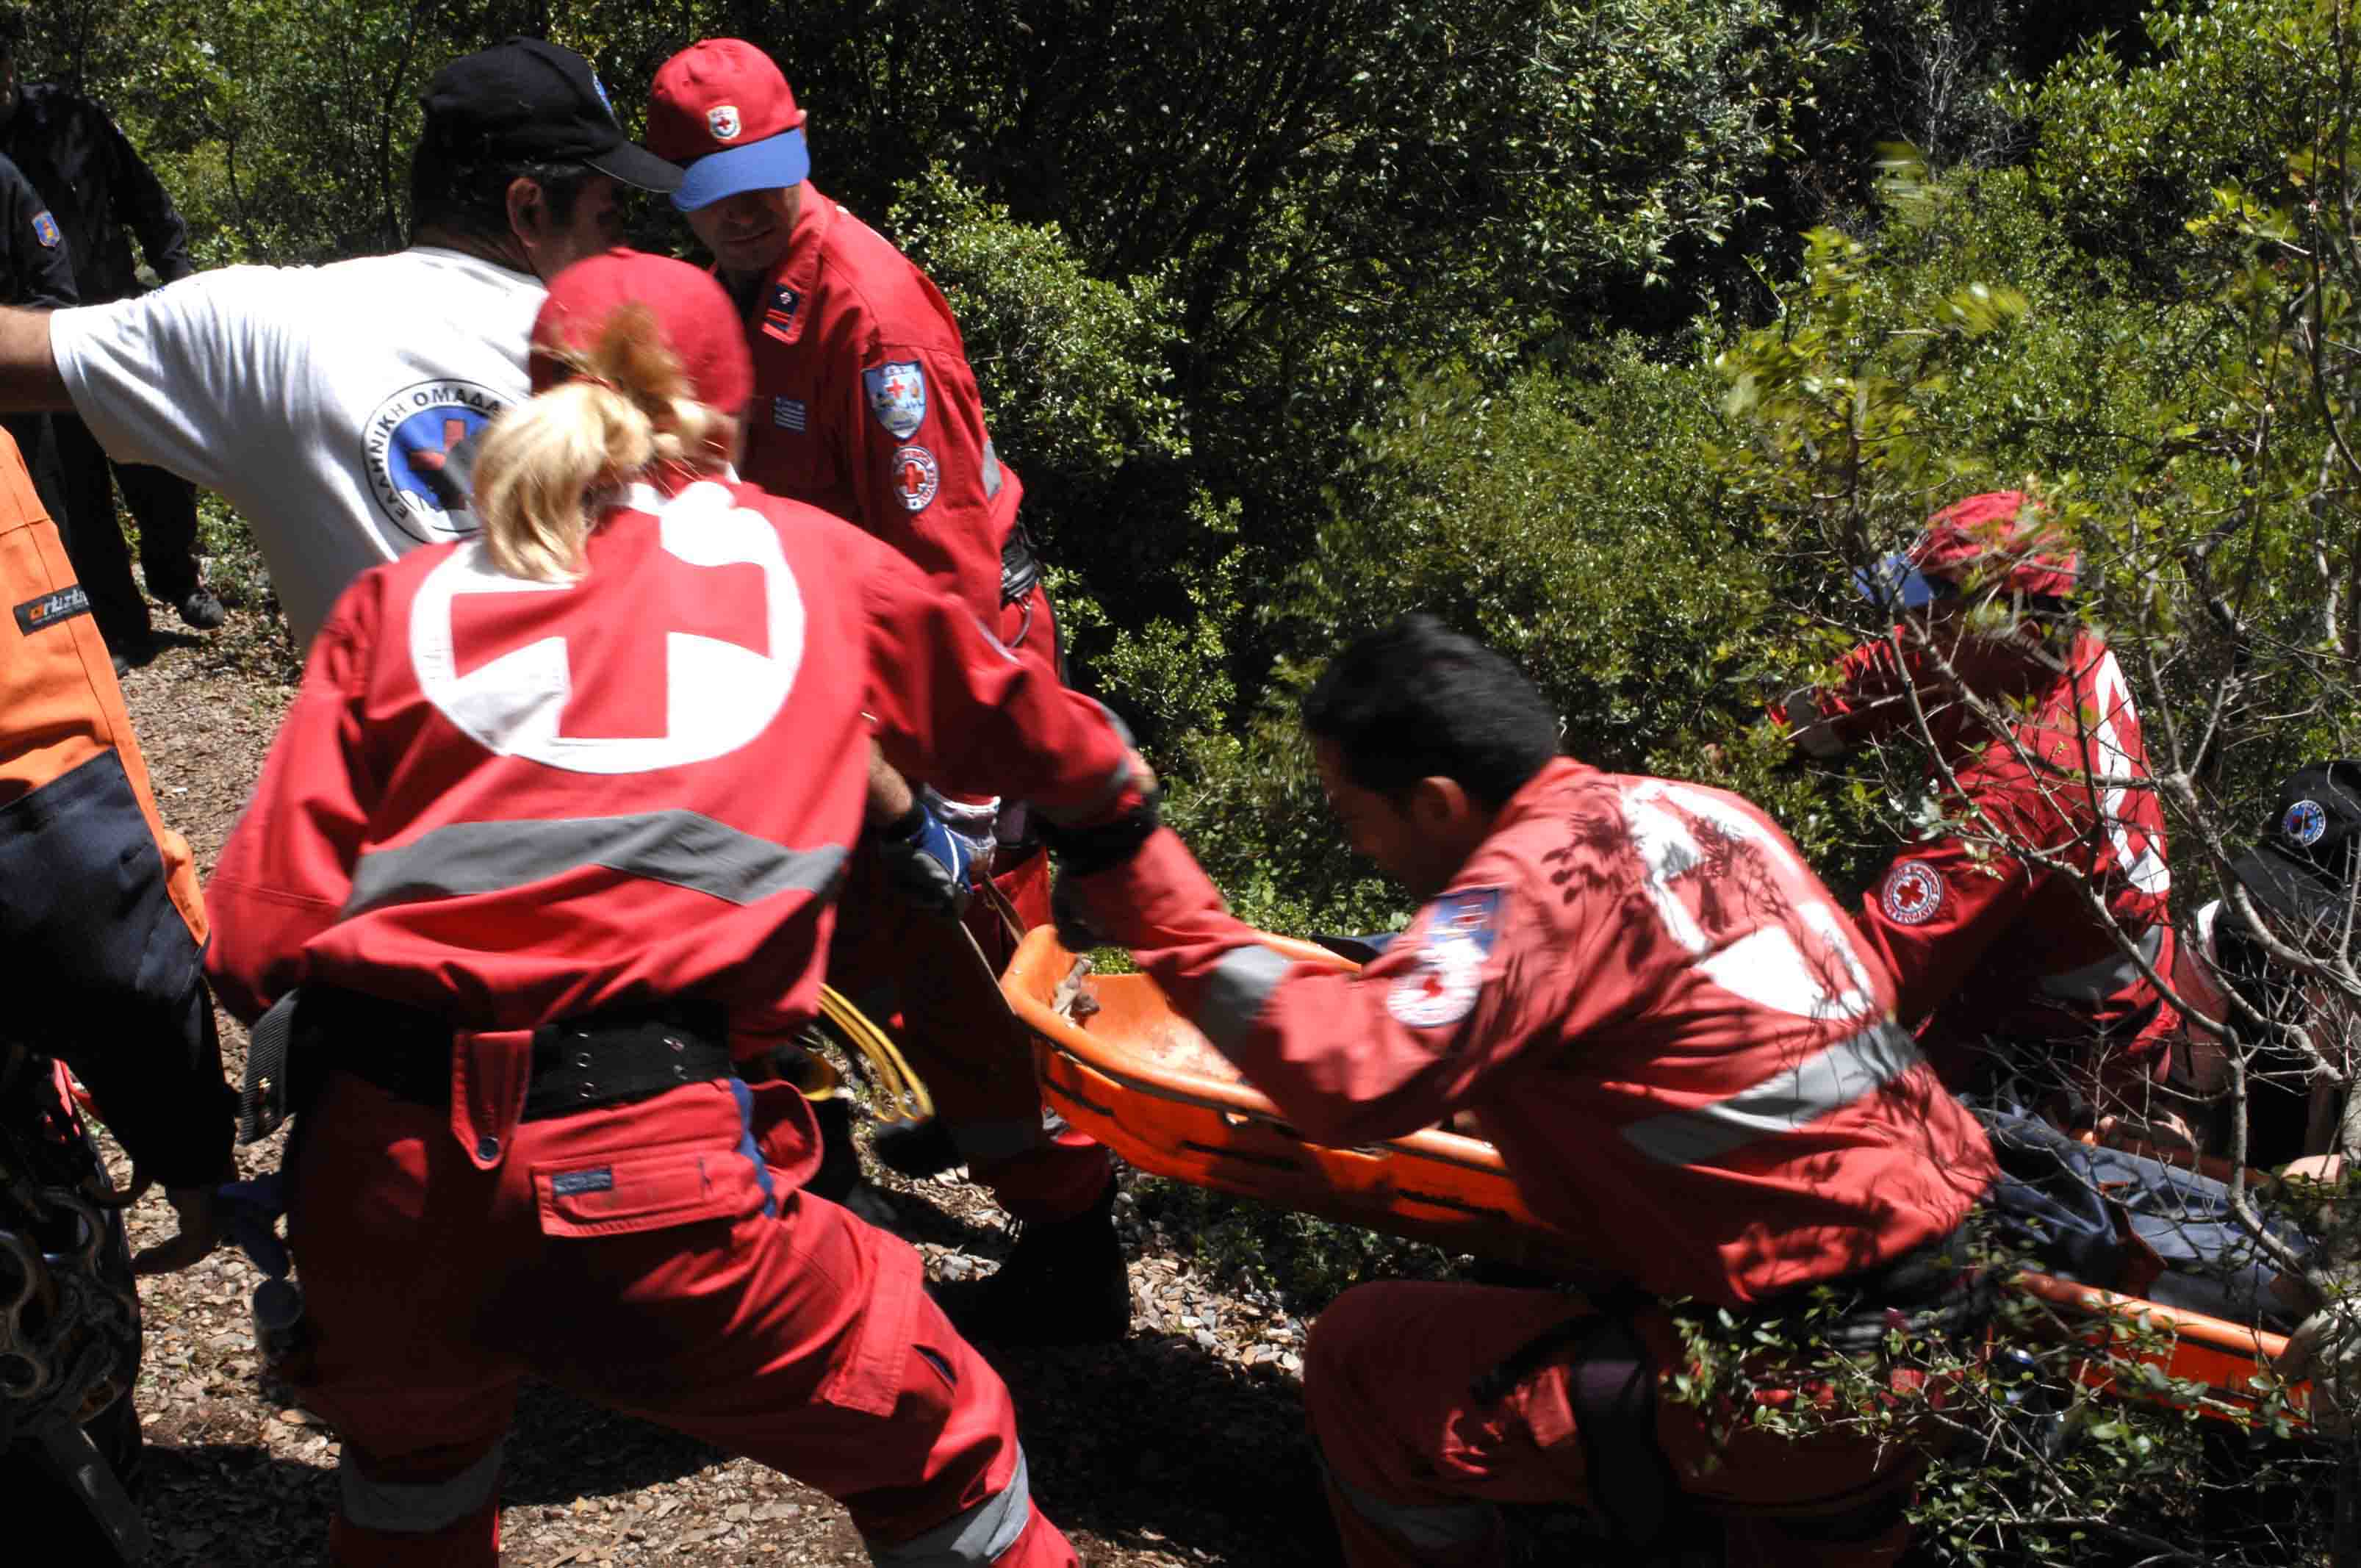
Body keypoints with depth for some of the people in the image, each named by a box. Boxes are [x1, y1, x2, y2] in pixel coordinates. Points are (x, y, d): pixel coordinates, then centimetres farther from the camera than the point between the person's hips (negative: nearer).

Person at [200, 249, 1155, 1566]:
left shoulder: (403, 600, 15)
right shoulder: (815, 561, 16)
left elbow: (261, 938, 7)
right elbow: (1014, 720, 33)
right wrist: (1120, 792, 55)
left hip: (379, 1173, 3)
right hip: (653, 1176, -2)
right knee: (941, 1456, 21)